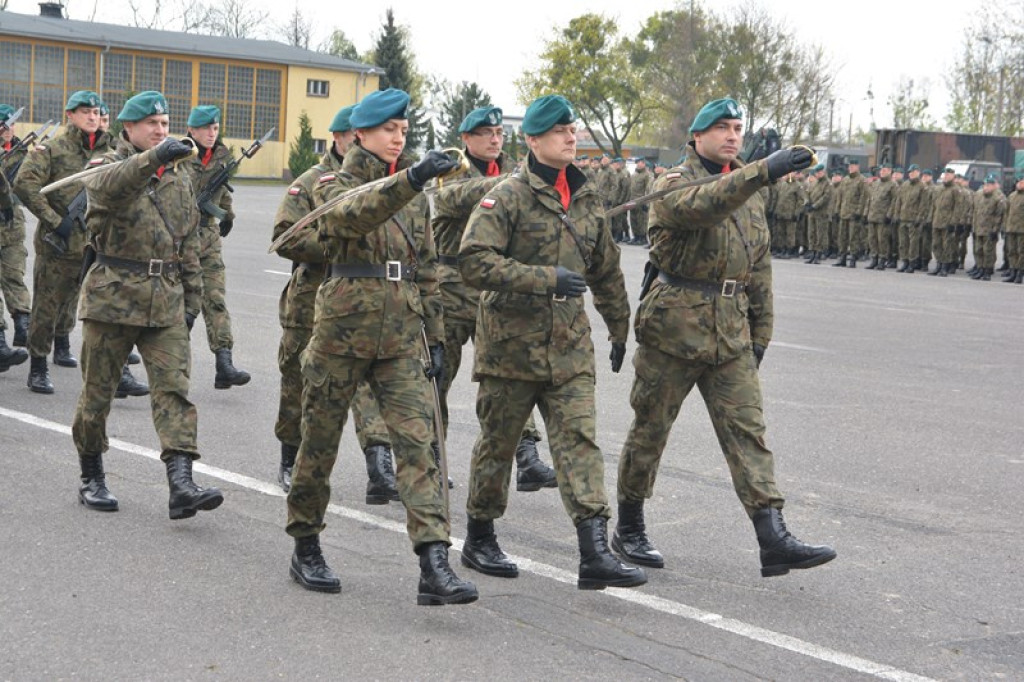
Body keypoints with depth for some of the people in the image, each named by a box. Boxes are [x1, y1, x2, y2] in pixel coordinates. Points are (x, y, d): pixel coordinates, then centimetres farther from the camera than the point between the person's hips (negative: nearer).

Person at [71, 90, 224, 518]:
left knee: (174, 388, -9)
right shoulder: (109, 166, -1)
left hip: (166, 299, 4)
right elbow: (112, 186, -28)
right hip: (113, 294, -3)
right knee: (98, 391, 6)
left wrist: (192, 298, 15)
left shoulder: (179, 177, 15)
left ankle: (181, 485, -17)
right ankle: (91, 478, 23)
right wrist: (153, 157, -45)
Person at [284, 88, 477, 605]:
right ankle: (305, 548, 26)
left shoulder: (414, 193, 15)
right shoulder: (336, 185, 1)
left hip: (402, 335, 3)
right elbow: (353, 211, -26)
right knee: (320, 441, 7)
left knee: (418, 441, -10)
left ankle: (434, 566, -18)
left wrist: (435, 336, 14)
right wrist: (410, 178, -41)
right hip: (344, 328, -3)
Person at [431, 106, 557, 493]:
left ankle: (527, 458, -9)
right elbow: (460, 196, -26)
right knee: (439, 373, 6)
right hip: (452, 287, -3)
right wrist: (511, 182, -39)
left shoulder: (512, 172, 13)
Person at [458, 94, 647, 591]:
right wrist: (546, 278, -25)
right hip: (511, 340, -4)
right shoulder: (508, 197, -8)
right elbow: (474, 260, -20)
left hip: (570, 343, 5)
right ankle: (479, 540, 25)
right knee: (498, 442, 8)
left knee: (581, 439, -6)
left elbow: (606, 271, 23)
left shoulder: (587, 200, 11)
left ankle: (595, 554, -9)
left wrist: (620, 329, 27)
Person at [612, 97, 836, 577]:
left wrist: (760, 332, 17)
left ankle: (773, 541, -9)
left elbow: (759, 266, 20)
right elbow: (703, 204, -32)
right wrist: (763, 171, -44)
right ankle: (628, 529, 21)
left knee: (747, 430, -3)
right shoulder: (674, 185, -7)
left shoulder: (747, 192, 15)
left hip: (731, 332, 5)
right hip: (674, 325, -5)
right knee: (650, 428, 6)